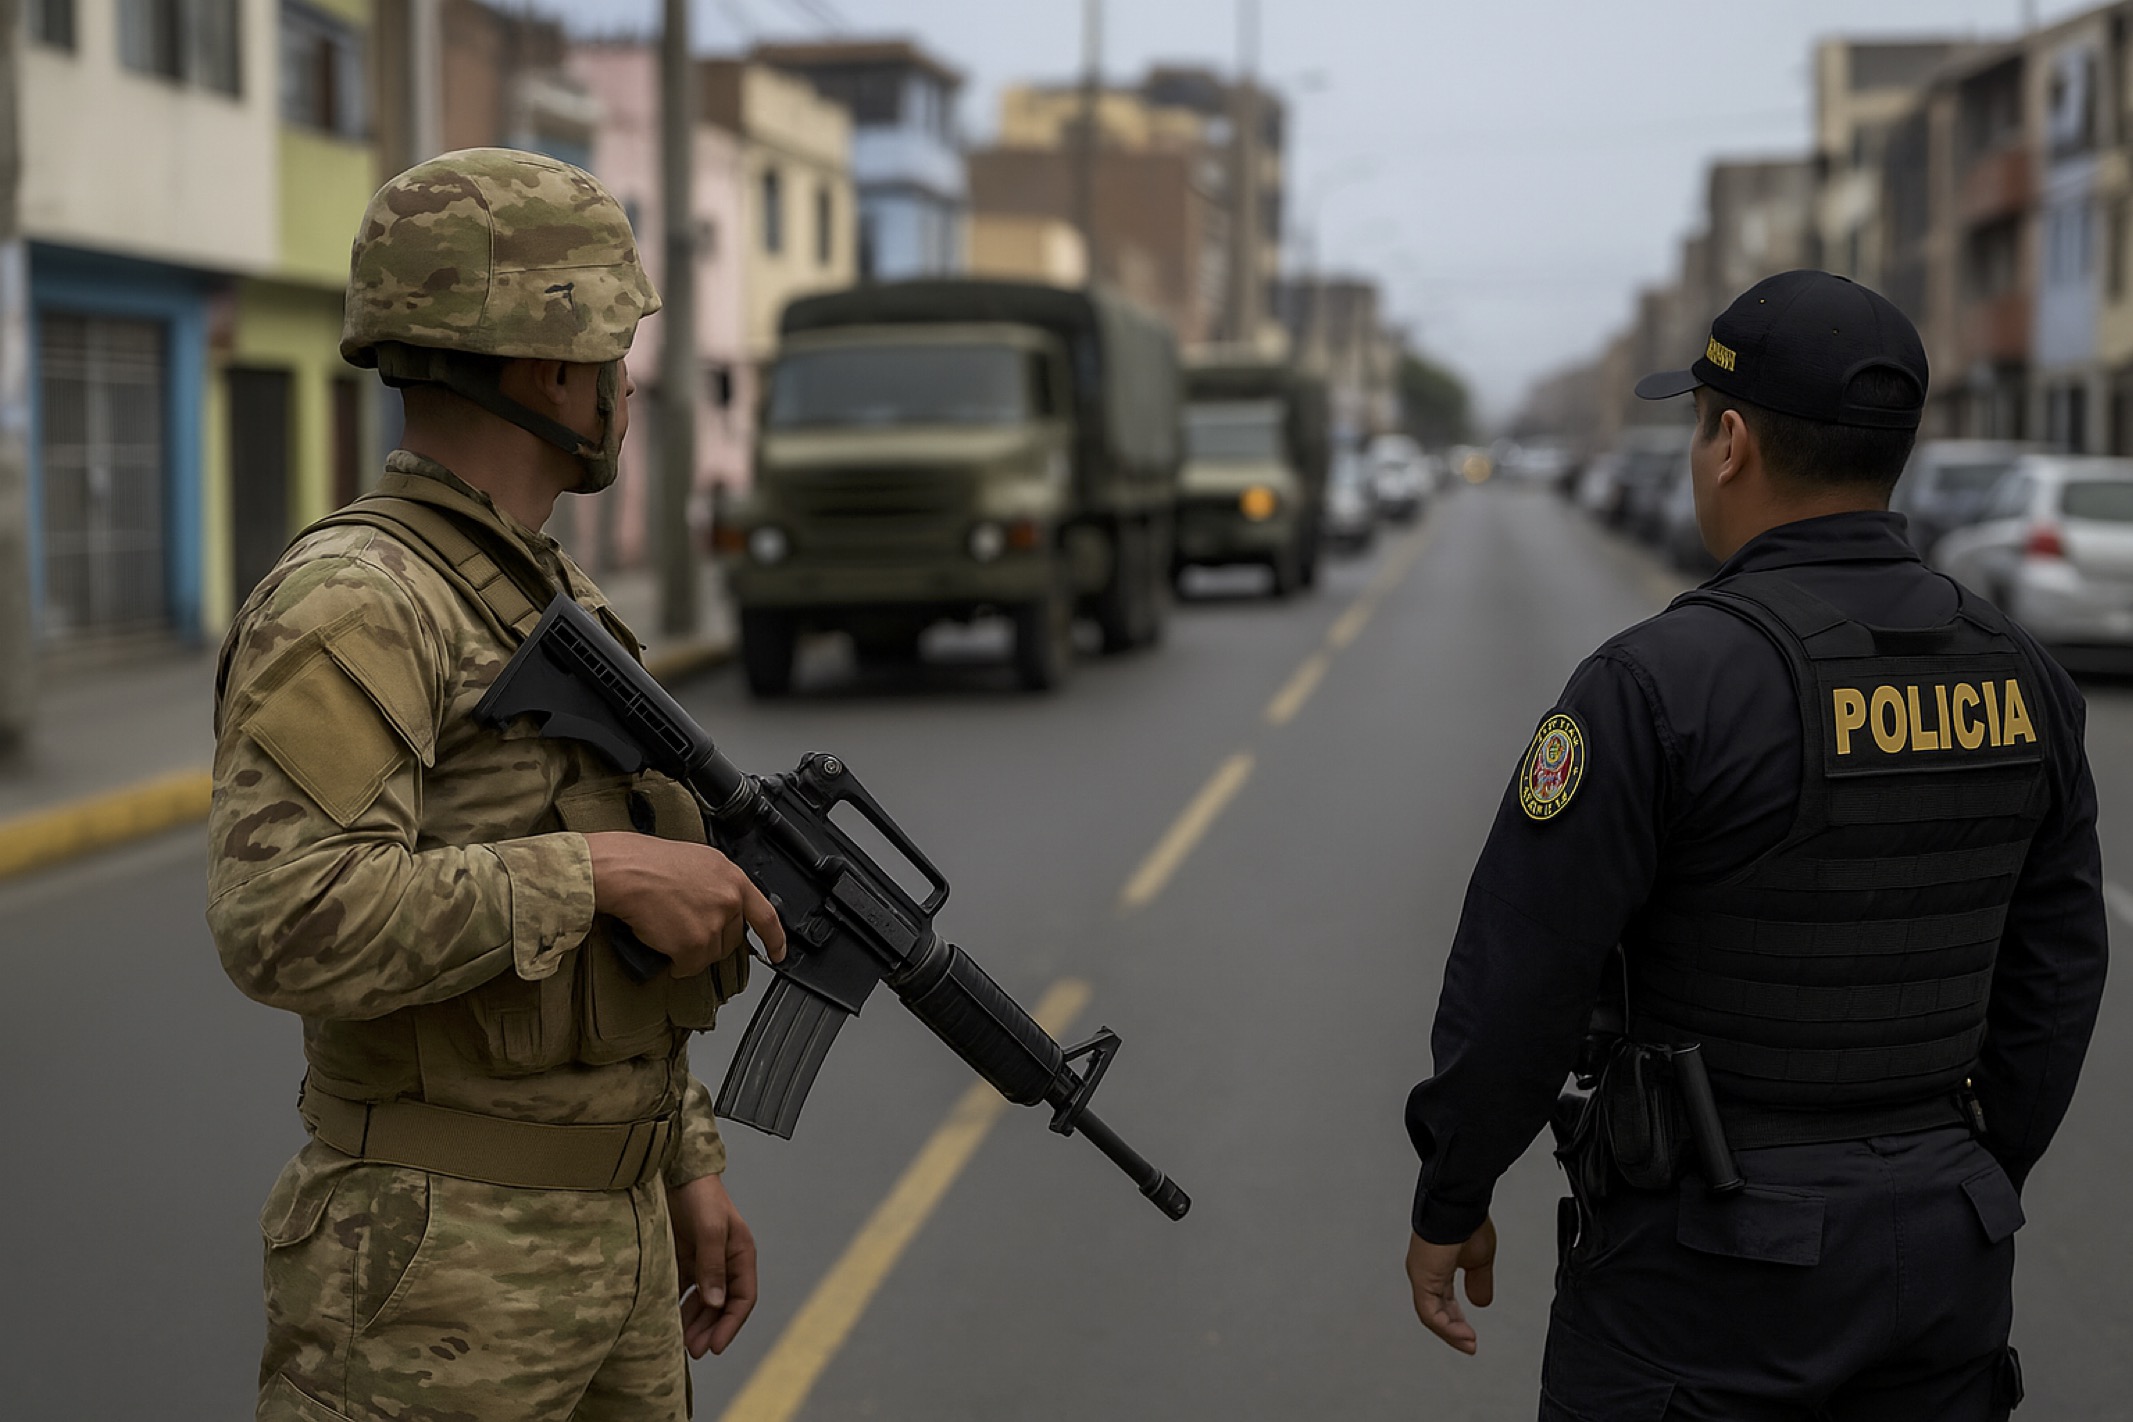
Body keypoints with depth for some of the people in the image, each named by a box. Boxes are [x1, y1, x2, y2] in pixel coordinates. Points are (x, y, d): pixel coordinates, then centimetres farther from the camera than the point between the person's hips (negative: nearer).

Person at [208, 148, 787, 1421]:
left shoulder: (557, 602, 14)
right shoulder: (349, 607, -16)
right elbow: (289, 923, -29)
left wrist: (689, 1169, 17)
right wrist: (601, 871, -24)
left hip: (617, 1243, 9)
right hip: (443, 1268, -9)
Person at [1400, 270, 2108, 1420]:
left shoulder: (1662, 681, -17)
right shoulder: (2019, 680, 2)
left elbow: (1520, 977, -14)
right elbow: (2054, 981, 9)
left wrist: (1449, 1200, -1)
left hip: (1710, 1257, -5)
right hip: (1941, 1256, 6)